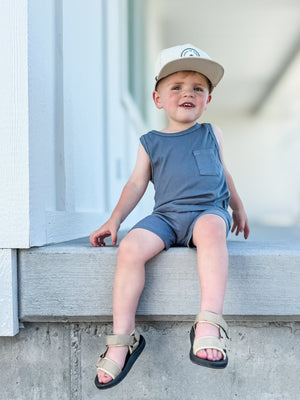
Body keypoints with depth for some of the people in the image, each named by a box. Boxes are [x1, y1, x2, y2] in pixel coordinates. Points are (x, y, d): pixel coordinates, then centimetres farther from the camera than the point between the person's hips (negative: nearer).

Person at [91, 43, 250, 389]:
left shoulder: (211, 134, 19)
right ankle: (123, 338, -21)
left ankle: (209, 325, -45)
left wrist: (237, 208, 35)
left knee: (211, 229, -39)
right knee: (130, 247, -29)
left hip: (209, 209, 0)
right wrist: (115, 219, 1)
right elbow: (137, 183, 12)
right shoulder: (150, 143, 15)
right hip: (166, 215, 1)